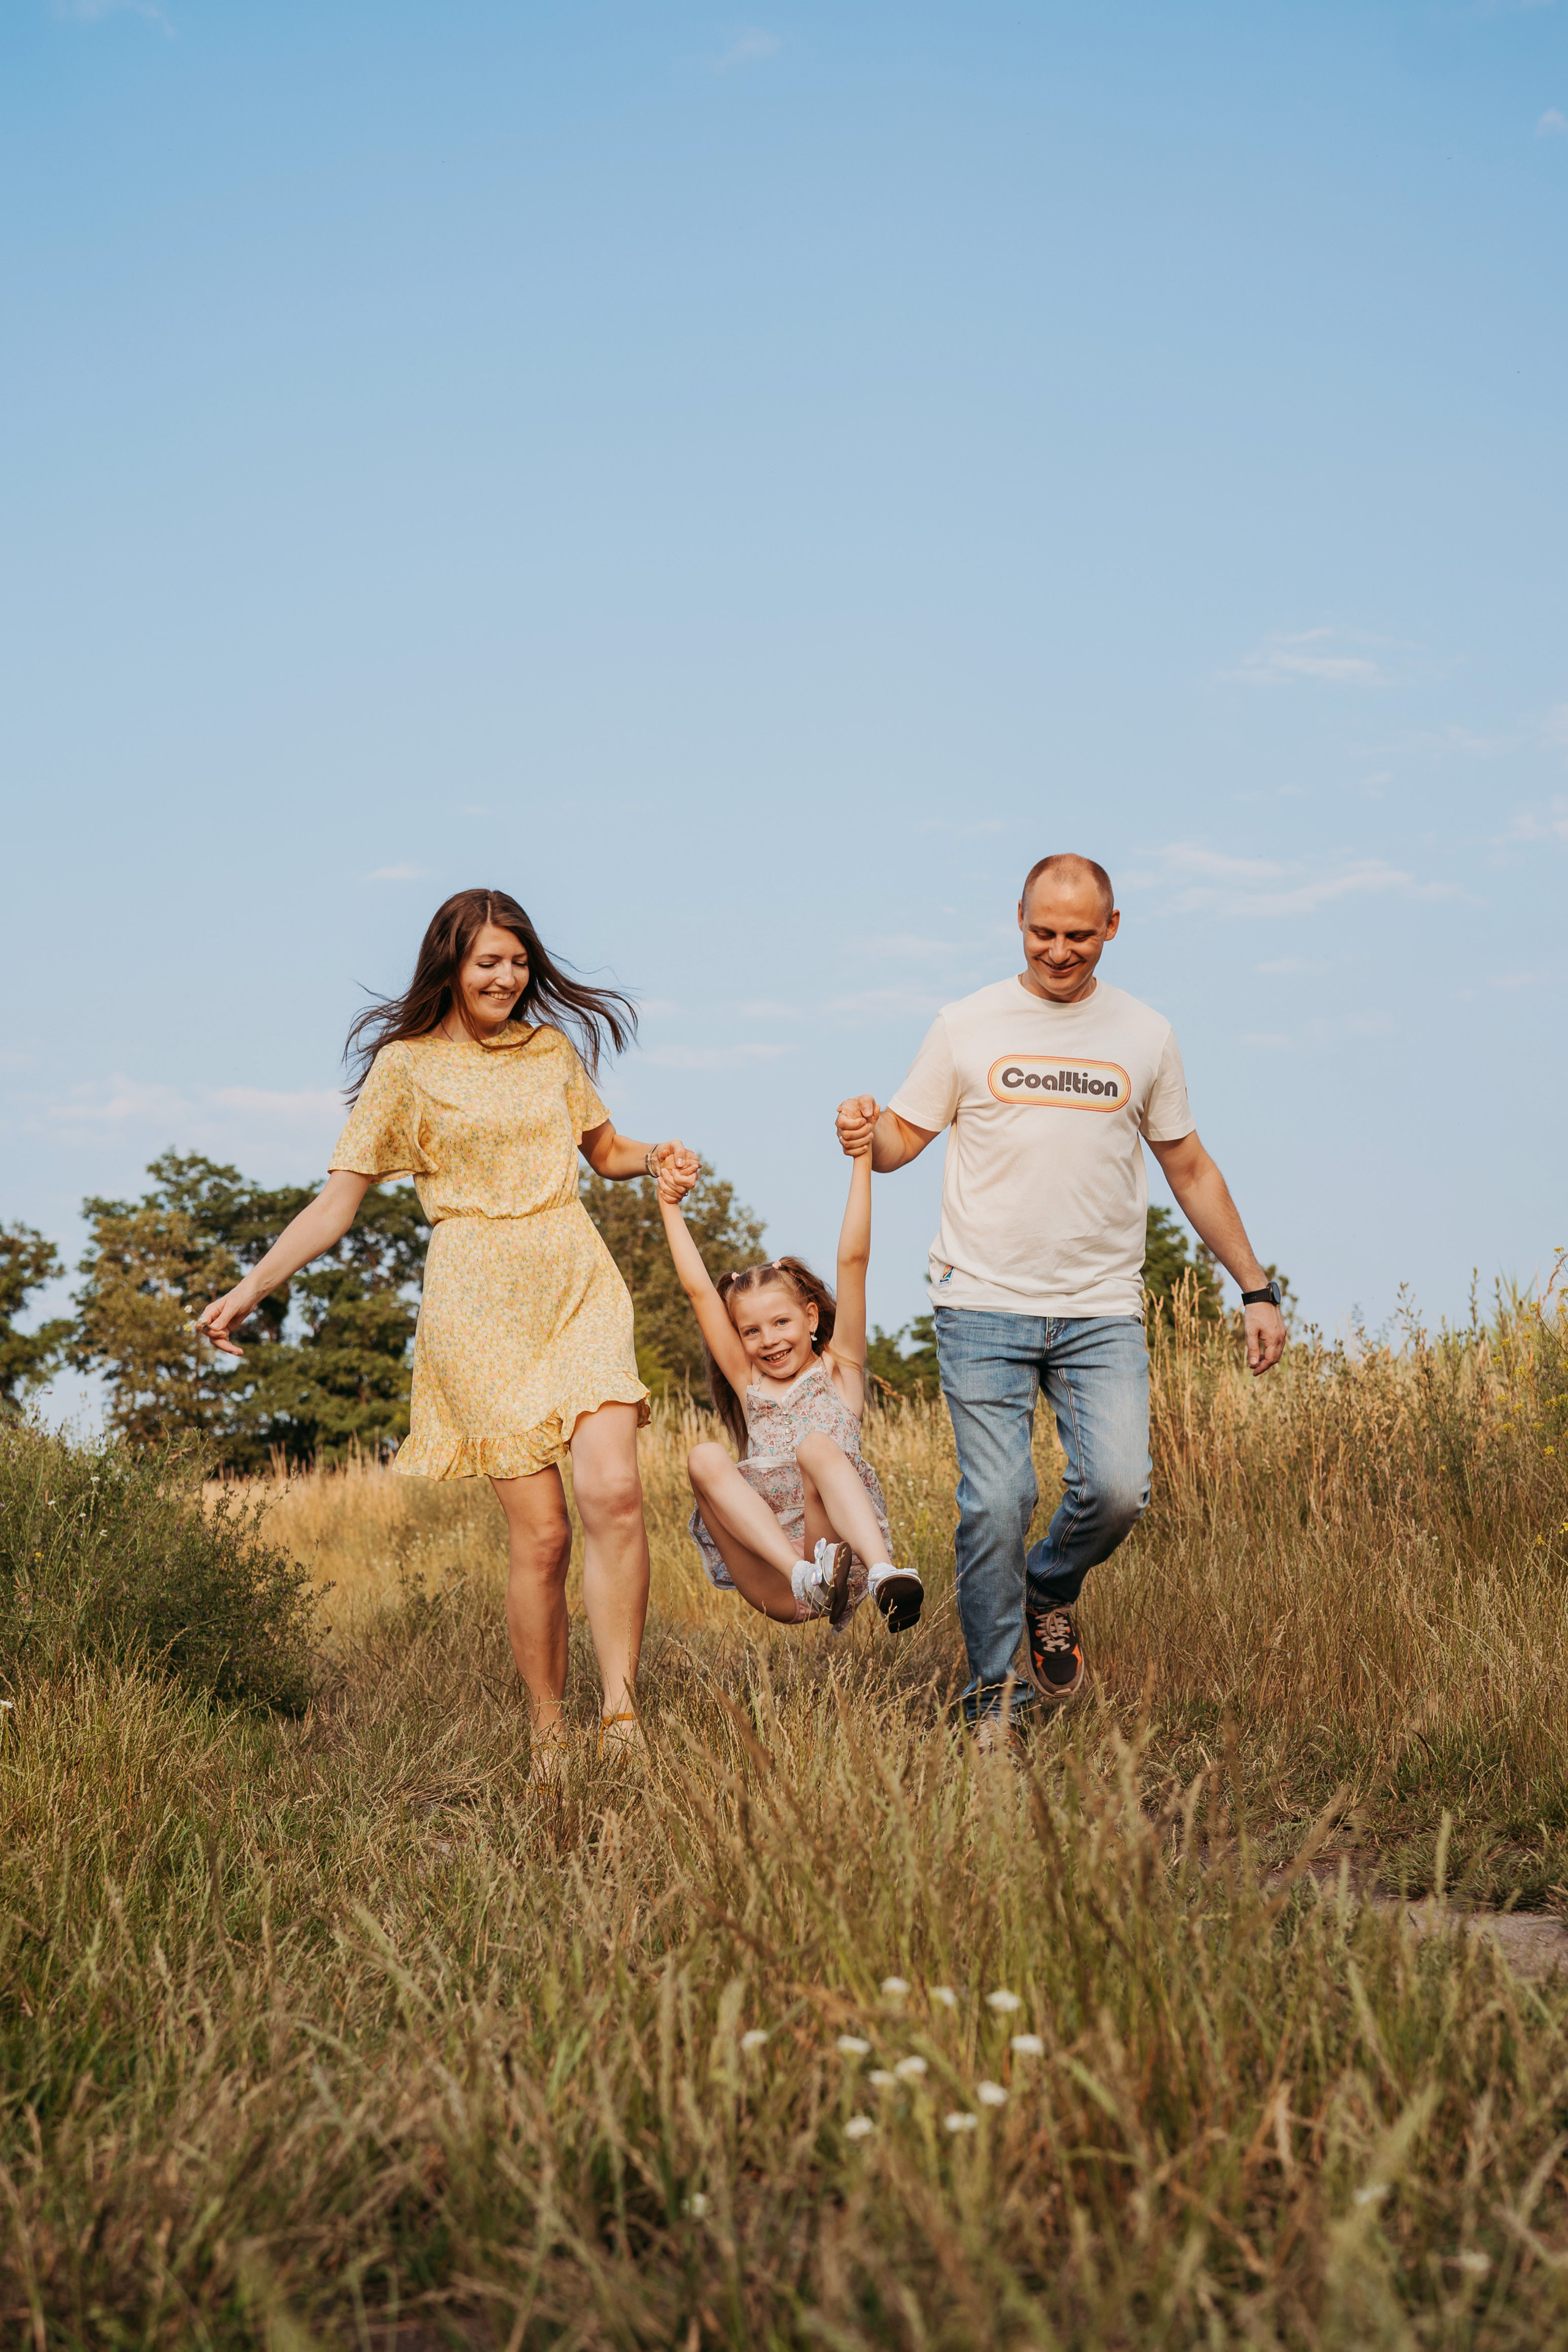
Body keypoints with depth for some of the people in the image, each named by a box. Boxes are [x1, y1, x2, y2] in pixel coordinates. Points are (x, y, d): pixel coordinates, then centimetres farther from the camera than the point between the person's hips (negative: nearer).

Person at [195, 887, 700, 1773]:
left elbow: (607, 1149, 29)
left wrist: (660, 1158, 6)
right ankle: (548, 1735, 7)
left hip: (579, 1284, 3)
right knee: (540, 1531, -7)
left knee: (612, 1491, -18)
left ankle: (623, 1724, -14)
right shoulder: (407, 1066, 5)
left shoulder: (552, 1049, 15)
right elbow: (339, 1199, 5)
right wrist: (251, 1287, -3)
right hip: (479, 1301, -3)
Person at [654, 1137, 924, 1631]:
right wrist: (671, 1208, 25)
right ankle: (803, 1575, -39)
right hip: (771, 1587, 3)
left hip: (841, 1565, -3)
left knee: (816, 1444, -29)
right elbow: (699, 1291, 23)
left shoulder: (838, 1369, 17)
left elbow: (853, 1260, 8)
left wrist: (862, 1159, 2)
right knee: (703, 1459, -20)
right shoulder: (750, 1386, 25)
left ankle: (883, 1573, -53)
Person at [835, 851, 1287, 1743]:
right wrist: (866, 1133, -16)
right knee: (996, 1502, -8)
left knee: (1117, 1489, -14)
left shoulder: (1146, 1035, 10)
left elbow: (1191, 1170, 17)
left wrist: (1257, 1290, 16)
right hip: (985, 1307, -1)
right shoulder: (967, 1026, 5)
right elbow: (904, 1136, 9)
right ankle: (993, 1700, 8)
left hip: (1102, 1314, 1)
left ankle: (1051, 1594, 19)